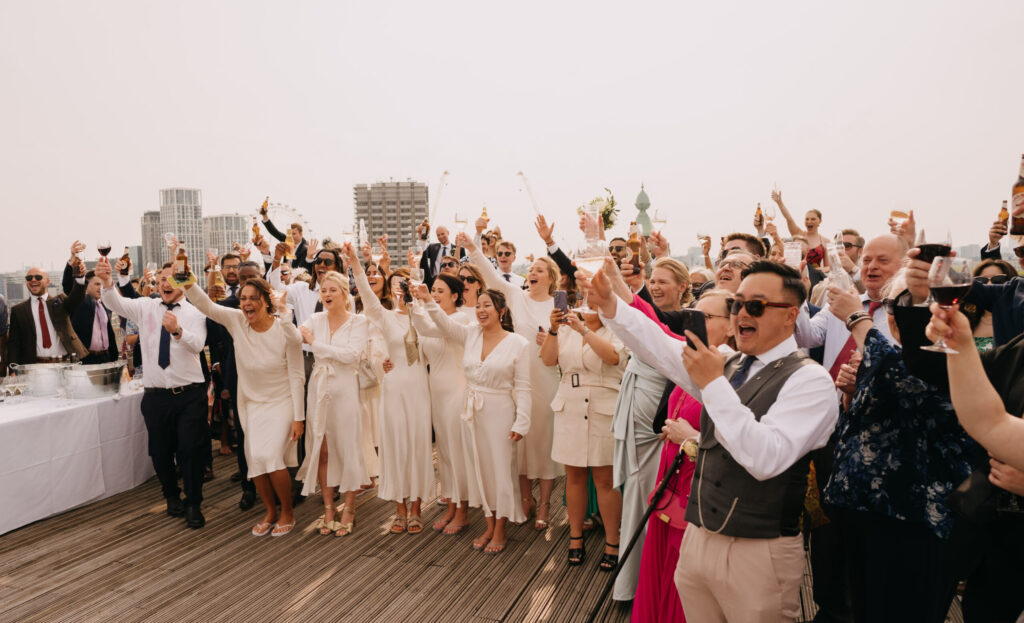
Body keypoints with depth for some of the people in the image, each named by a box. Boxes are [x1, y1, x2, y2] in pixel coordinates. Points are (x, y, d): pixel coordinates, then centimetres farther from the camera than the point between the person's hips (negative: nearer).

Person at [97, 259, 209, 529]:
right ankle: (172, 496, 39)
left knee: (191, 450, -1)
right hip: (155, 394, 3)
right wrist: (108, 283, -34)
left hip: (190, 395, -2)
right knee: (161, 452, 14)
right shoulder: (145, 307, 4)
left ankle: (193, 504, 18)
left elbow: (197, 344, -20)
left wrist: (177, 330, -40)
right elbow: (116, 304, -14)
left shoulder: (194, 312, -2)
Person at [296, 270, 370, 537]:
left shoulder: (358, 322, -5)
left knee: (348, 448, 3)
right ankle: (328, 507, 23)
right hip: (318, 390, 4)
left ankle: (349, 508, 18)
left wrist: (316, 343, -15)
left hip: (344, 390, -4)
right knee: (321, 450, 8)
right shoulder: (315, 319, 8)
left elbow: (352, 355, -19)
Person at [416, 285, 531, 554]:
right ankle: (489, 526, 28)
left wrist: (521, 423, -11)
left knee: (500, 468, 3)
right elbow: (446, 323, -6)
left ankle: (500, 531, 20)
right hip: (472, 412, 5)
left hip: (500, 413, -5)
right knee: (479, 468, 12)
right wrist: (428, 301, -22)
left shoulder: (518, 343, -8)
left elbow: (522, 387, -8)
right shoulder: (471, 334, 5)